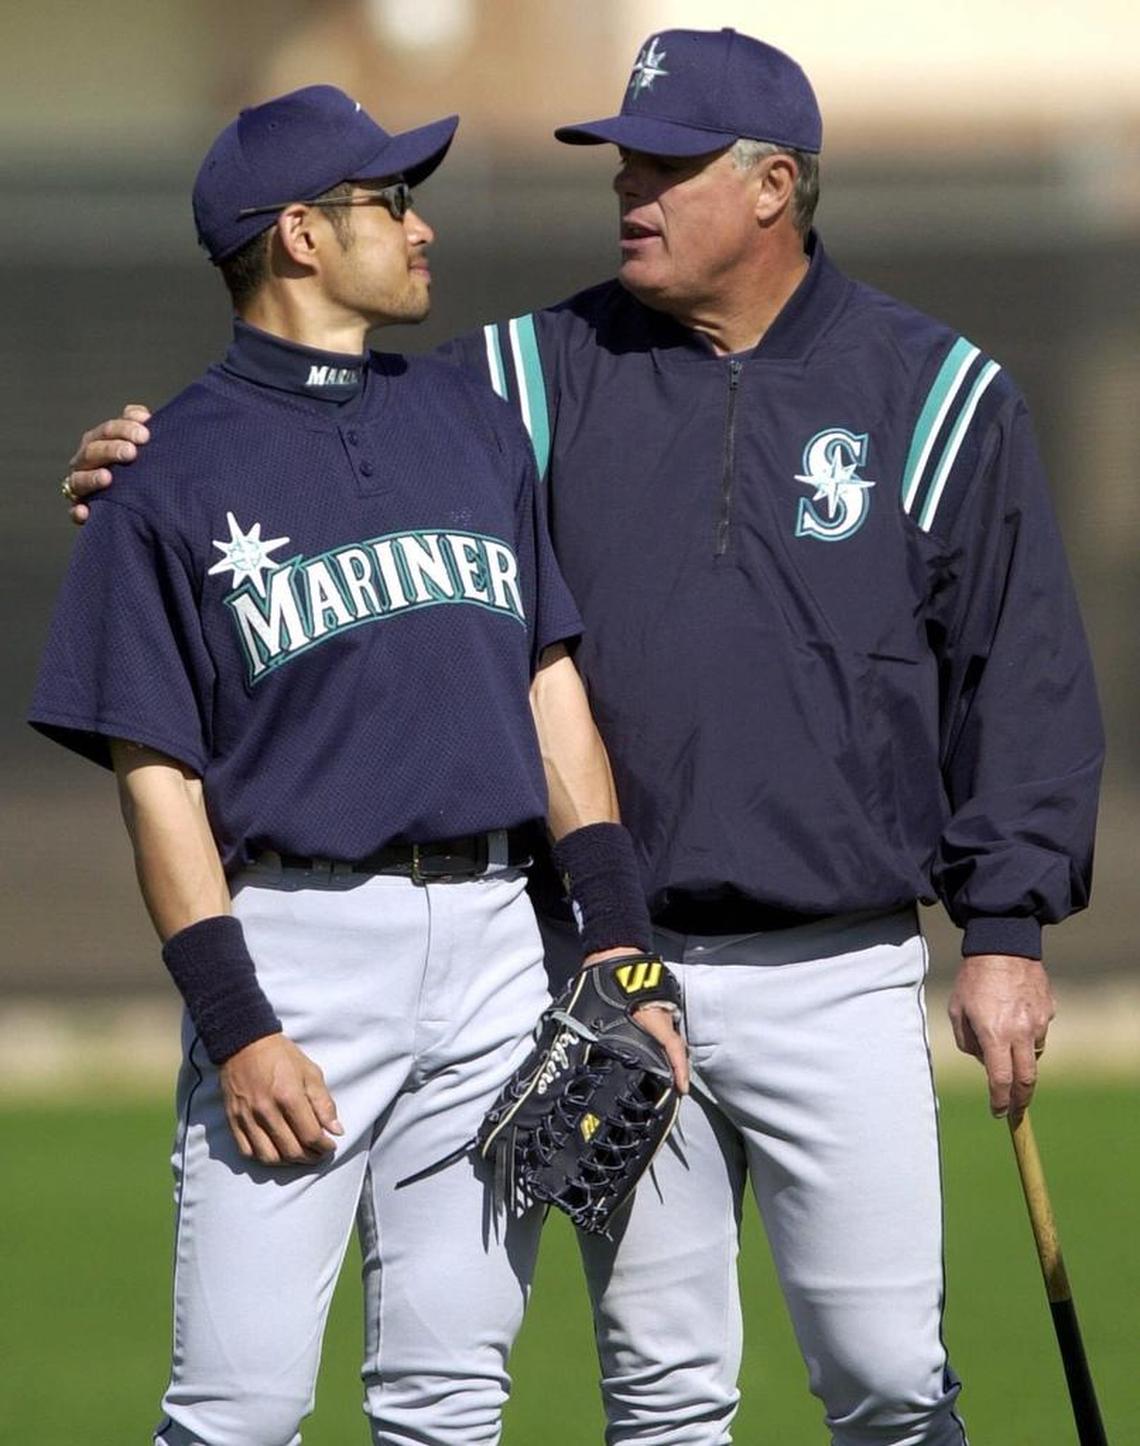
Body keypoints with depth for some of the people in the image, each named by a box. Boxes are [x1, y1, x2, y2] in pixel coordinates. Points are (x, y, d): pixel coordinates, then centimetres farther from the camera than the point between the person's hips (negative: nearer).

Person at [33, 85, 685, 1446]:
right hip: (294, 945, -5)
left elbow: (552, 684, 15)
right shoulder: (175, 472, -1)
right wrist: (234, 1023, -14)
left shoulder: (475, 422, 16)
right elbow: (157, 773, -5)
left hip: (489, 941, 5)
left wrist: (617, 935, 4)